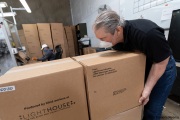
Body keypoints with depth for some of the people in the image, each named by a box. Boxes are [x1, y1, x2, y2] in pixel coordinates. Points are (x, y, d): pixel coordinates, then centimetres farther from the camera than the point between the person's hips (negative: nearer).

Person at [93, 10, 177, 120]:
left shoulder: (148, 33, -36)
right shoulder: (116, 37, -15)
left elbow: (161, 62, -22)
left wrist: (147, 89, -21)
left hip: (162, 68, -4)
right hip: (141, 68, 5)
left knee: (152, 110, 0)